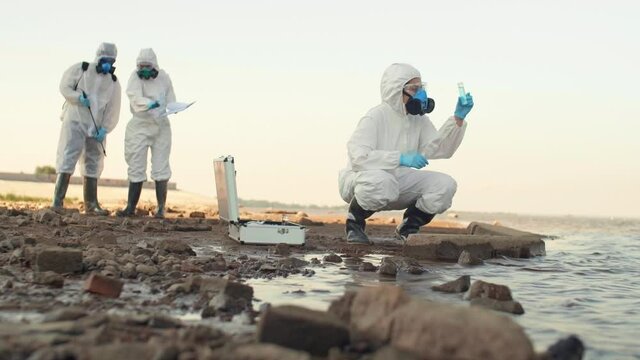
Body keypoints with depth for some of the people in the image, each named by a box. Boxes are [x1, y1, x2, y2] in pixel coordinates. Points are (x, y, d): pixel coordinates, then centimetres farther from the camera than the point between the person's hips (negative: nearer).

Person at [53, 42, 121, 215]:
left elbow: (113, 110, 4)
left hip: (96, 127, 5)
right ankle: (57, 202, -16)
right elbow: (65, 87, -2)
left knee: (93, 164, 9)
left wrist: (105, 129, -8)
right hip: (75, 121, -4)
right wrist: (79, 98, -19)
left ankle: (91, 204, 18)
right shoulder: (80, 69, -1)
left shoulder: (114, 82, 8)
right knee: (68, 158, -13)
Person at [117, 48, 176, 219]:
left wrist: (168, 108, -19)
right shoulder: (135, 77, -8)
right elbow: (136, 97, -25)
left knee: (161, 169, -1)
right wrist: (150, 104, -44)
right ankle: (130, 207, 11)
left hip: (161, 126, 1)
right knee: (136, 168, 4)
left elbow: (171, 100, 4)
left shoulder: (164, 77, 0)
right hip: (139, 126, -1)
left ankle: (160, 209, 3)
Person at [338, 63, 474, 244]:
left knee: (445, 185, -13)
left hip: (399, 181, 6)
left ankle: (408, 229, 7)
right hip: (361, 178, -6)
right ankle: (354, 223, -10)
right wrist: (401, 159, -36)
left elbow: (440, 149, -4)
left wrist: (458, 118, -14)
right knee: (382, 182, -42)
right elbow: (358, 156, -31)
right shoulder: (376, 117, -17)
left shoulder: (419, 120, 5)